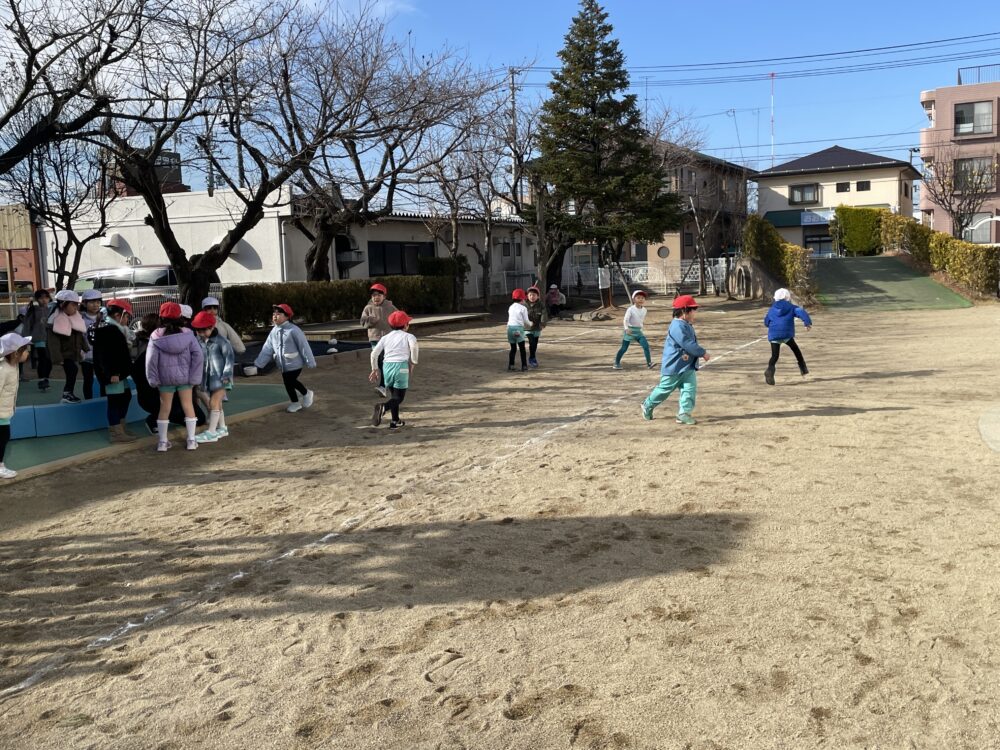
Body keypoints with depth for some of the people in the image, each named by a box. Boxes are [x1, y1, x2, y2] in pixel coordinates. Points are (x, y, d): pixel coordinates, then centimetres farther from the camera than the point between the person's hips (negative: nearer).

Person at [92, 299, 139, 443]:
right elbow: (106, 354, -24)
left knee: (125, 396, 17)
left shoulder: (113, 328, 17)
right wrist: (112, 373, -27)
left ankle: (120, 428, 27)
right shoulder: (107, 329, -17)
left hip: (118, 371, 11)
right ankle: (115, 433, 0)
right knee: (115, 400, -5)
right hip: (112, 373, -11)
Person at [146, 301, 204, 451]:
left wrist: (153, 379, -1)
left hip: (165, 377, 0)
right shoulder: (187, 334, -6)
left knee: (164, 408, 11)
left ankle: (162, 442, 15)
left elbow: (151, 359, -9)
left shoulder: (156, 336, -9)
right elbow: (198, 355, -10)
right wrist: (194, 377, -5)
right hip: (184, 376, 1)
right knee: (188, 406, 10)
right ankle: (191, 440, 13)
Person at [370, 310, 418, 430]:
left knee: (393, 395, 21)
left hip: (386, 366, 5)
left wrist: (375, 369, 18)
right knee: (399, 397, 0)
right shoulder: (409, 336, 6)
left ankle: (395, 422, 23)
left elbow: (374, 353, 8)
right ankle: (383, 407, -28)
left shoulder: (386, 337, 16)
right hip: (401, 366, -5)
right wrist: (413, 363, -5)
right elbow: (414, 346, -16)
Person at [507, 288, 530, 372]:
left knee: (513, 348, 13)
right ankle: (524, 366, 4)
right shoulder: (523, 308, -3)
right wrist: (530, 324, 22)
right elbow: (526, 321, -2)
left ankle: (510, 365, 9)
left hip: (510, 327, 5)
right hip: (518, 328, -5)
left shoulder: (510, 307, 14)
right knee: (522, 348, 4)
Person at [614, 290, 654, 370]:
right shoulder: (631, 309, -14)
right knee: (624, 348, 3)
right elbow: (626, 319, -19)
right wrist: (626, 328, -32)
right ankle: (617, 363, 18)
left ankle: (649, 363, -5)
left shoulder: (644, 310, 4)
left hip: (639, 331, 5)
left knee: (646, 345, -9)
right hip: (630, 330, -5)